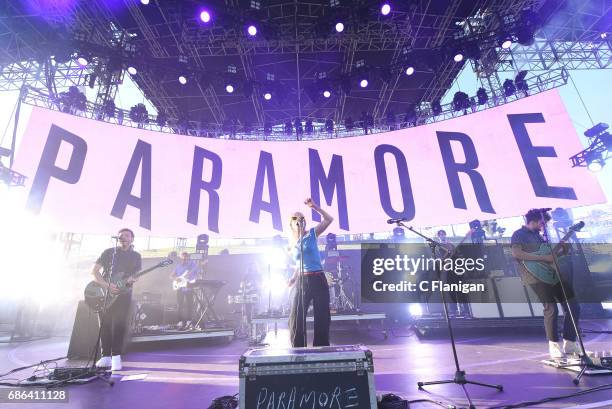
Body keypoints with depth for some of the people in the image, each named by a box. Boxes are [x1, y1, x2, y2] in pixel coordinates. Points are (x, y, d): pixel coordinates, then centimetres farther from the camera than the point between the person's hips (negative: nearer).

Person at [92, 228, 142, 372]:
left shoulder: (136, 256, 9)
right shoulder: (108, 252, 6)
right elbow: (94, 272, -1)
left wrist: (132, 280, -20)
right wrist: (108, 286, -14)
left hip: (123, 294, 0)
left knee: (119, 324, -9)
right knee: (105, 324, 2)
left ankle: (116, 356, -3)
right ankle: (106, 356, 13)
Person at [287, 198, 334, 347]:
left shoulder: (312, 234, 0)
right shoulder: (292, 244, 10)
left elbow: (329, 219, -9)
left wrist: (314, 206, -17)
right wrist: (293, 278, 8)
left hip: (318, 279, -2)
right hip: (302, 281, 3)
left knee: (322, 318, 6)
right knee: (296, 318, 1)